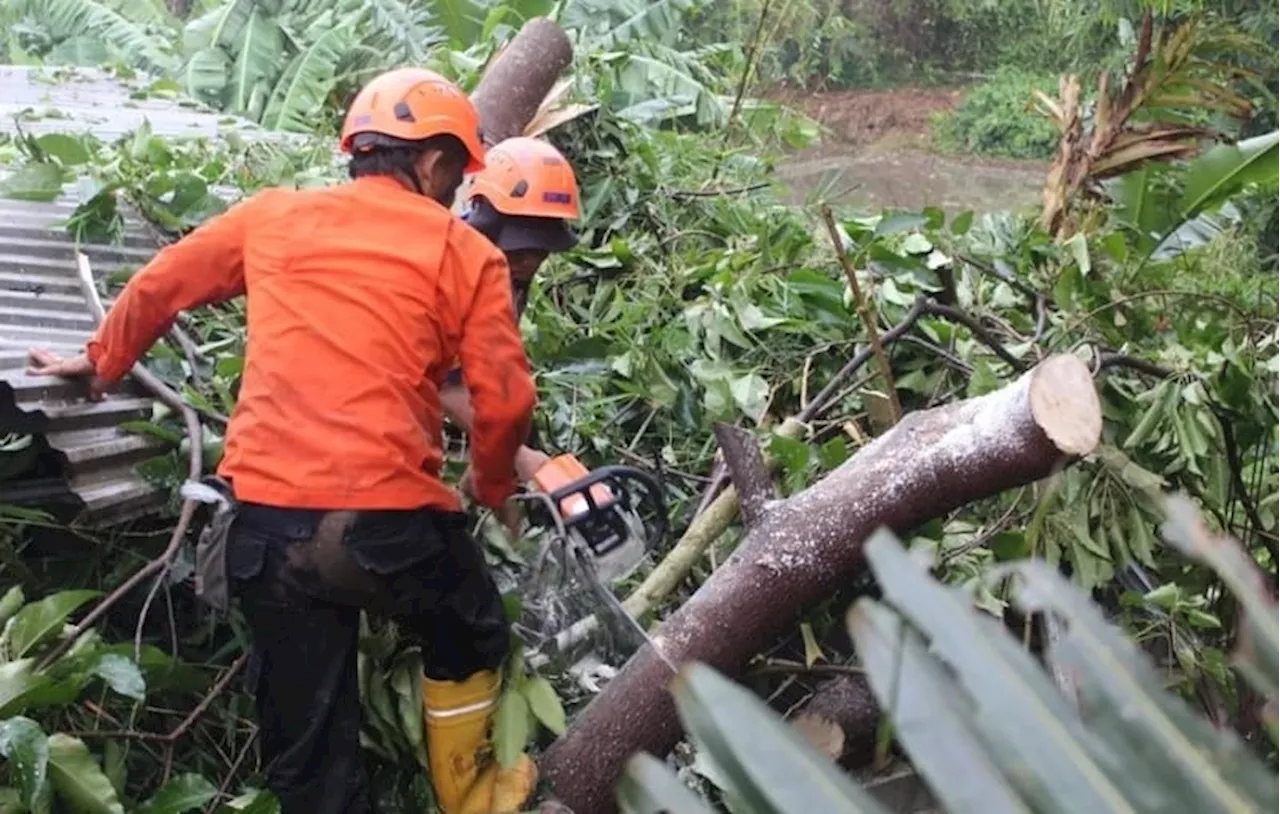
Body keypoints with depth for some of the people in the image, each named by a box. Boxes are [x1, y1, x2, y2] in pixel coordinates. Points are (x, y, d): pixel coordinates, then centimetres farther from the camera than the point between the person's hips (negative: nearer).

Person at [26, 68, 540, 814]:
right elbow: (506, 399, -2)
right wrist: (491, 486, 17)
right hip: (389, 520, -3)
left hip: (267, 521, 3)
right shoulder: (462, 251, 2)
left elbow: (158, 287, 24)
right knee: (471, 642, 29)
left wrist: (104, 363, 42)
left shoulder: (272, 216, 13)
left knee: (307, 746, 16)